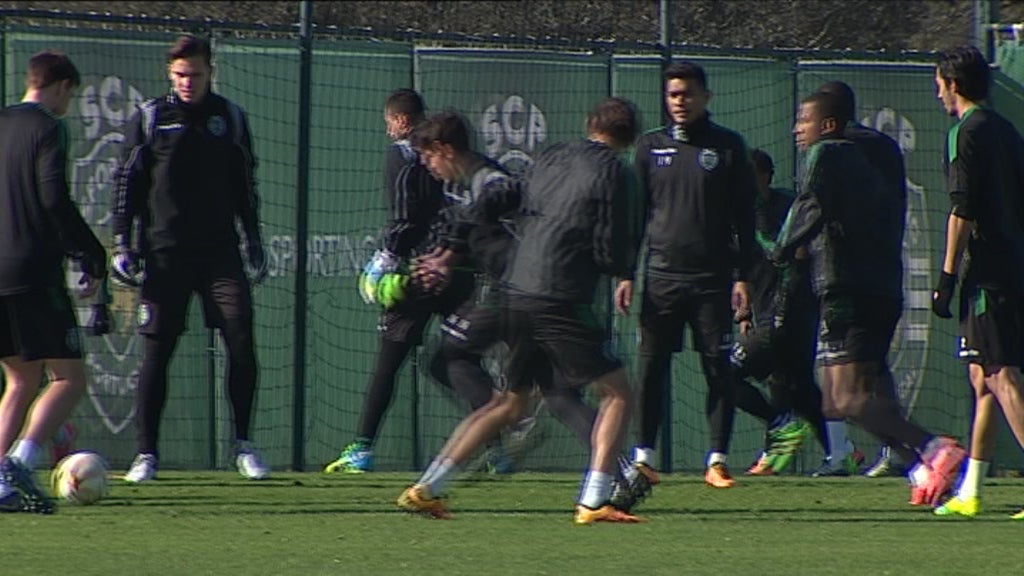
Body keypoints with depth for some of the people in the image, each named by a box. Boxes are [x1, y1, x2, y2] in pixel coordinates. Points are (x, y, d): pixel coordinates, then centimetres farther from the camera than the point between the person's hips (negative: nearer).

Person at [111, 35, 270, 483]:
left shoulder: (230, 118, 10)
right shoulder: (149, 118, 3)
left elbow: (245, 184, 18)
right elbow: (126, 182, 5)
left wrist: (254, 240, 15)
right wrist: (122, 243, -2)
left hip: (219, 251, 2)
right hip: (164, 252, -2)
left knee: (241, 342, -9)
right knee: (156, 352, -2)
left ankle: (243, 445, 2)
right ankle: (146, 453, 4)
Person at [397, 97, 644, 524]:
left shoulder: (551, 158, 15)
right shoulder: (609, 171, -6)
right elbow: (613, 255, -8)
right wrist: (625, 263, 12)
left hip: (515, 293, 7)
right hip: (559, 300, -7)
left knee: (510, 403, 19)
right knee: (617, 393, 3)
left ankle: (427, 487, 15)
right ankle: (594, 501, -8)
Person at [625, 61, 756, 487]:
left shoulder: (728, 147, 4)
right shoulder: (650, 147, 9)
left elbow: (744, 216, 5)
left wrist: (742, 277, -1)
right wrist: (626, 272, 5)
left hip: (713, 279, -1)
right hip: (661, 278, 1)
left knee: (719, 369, -2)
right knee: (652, 368, -2)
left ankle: (717, 460, 2)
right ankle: (644, 456, 3)